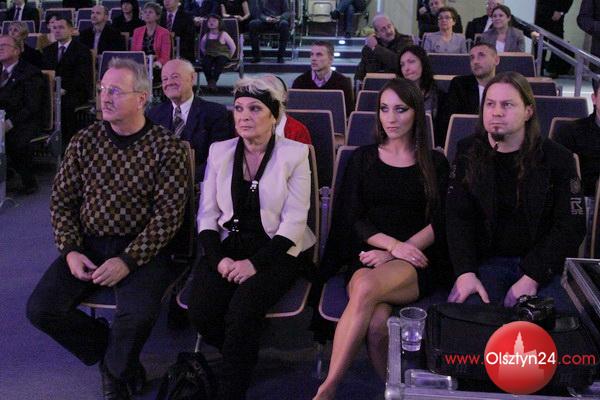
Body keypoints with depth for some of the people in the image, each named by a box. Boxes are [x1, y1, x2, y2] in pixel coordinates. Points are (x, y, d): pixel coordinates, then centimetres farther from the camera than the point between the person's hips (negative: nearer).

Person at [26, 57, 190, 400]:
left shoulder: (168, 148, -8)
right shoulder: (85, 141, 4)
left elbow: (168, 215, -12)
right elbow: (62, 201, 8)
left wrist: (127, 261, -20)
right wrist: (70, 251, -7)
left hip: (142, 249, -4)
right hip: (87, 244, 4)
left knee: (138, 315, -29)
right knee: (41, 308, -14)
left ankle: (115, 370, 8)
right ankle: (115, 353, 10)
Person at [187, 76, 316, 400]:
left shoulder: (294, 154, -2)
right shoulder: (219, 151, 9)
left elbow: (293, 222, -8)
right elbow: (207, 214, 7)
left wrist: (255, 262, -19)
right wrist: (219, 258, -11)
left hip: (276, 251, -3)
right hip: (227, 248, 3)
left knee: (243, 307, -30)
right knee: (200, 311, -22)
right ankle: (244, 356, 8)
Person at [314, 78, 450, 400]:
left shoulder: (435, 163, 11)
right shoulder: (363, 158, 14)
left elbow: (439, 224, 2)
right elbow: (353, 218, 6)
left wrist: (393, 254, -12)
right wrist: (394, 244, -12)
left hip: (417, 262, -1)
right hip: (367, 255, 1)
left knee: (367, 288, -36)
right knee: (376, 324, -34)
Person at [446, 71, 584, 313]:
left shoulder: (557, 159, -1)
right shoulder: (468, 153, 5)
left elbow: (571, 226, -5)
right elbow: (458, 217, -1)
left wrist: (532, 277, -17)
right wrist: (465, 272, -18)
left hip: (539, 267, 0)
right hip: (485, 262, 1)